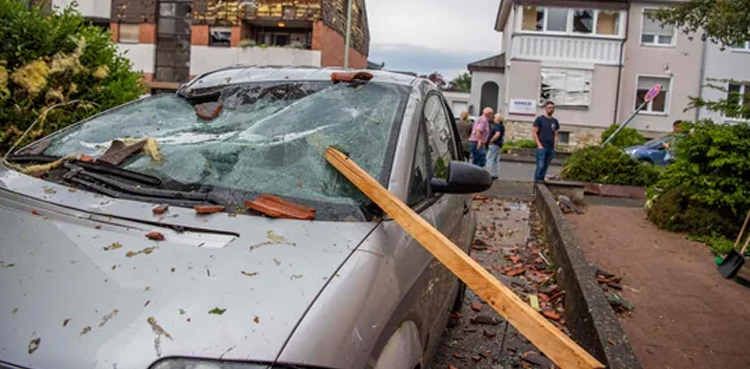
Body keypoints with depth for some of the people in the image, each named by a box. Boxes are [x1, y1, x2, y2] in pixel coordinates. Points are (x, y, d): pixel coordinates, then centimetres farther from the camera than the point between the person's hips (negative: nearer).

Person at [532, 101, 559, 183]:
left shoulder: (555, 121, 15)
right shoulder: (540, 119, 1)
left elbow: (555, 135, 19)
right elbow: (534, 132, -3)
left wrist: (555, 146, 7)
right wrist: (539, 145, -10)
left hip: (551, 149, 5)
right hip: (542, 148, -5)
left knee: (545, 168, 5)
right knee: (540, 167, -11)